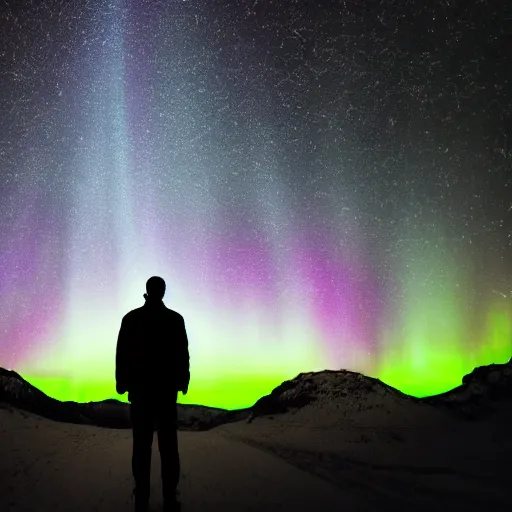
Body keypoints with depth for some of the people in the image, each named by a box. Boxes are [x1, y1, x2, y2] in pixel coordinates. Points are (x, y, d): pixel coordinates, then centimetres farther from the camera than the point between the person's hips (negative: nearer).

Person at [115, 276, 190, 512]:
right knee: (168, 444, 3)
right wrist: (183, 382, 9)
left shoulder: (131, 318, -1)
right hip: (167, 389, 0)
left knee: (141, 445, 5)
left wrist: (121, 383, 8)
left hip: (140, 389, 1)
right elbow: (183, 354, -1)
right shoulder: (175, 319, -3)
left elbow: (122, 354, 0)